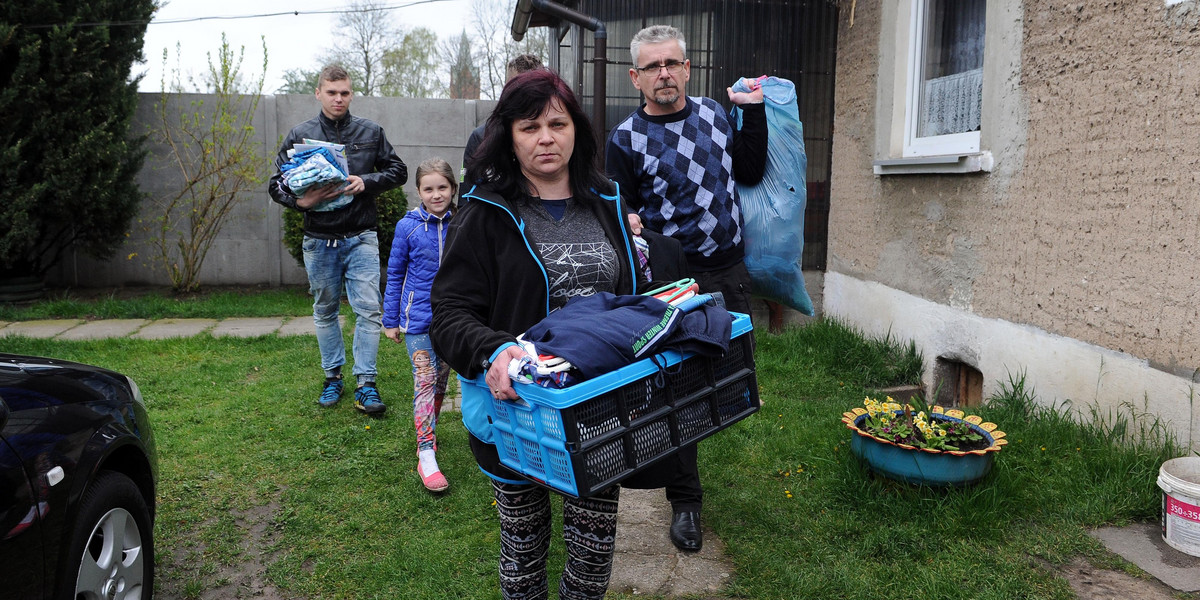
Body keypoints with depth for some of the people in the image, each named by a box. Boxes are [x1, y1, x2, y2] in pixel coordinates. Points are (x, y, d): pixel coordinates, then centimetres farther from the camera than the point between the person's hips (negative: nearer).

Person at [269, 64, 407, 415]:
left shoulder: (370, 132, 4)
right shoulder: (300, 135, 4)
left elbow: (398, 171, 8)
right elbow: (276, 183, 5)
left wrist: (367, 182, -11)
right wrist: (299, 201, -17)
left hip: (361, 237, -1)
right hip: (319, 239, 1)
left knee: (368, 309, -7)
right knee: (325, 311, 11)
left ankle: (365, 385, 0)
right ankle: (332, 377, 26)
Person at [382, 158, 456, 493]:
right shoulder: (408, 227, -5)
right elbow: (395, 275, 3)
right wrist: (390, 320, 4)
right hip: (419, 316, -2)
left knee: (441, 379, 15)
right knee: (424, 380, -7)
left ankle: (430, 431, 35)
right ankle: (426, 454, -5)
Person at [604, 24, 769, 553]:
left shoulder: (713, 112, 8)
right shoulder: (626, 139, -7)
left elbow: (750, 173, 10)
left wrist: (753, 112, 4)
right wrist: (626, 226, -26)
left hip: (730, 272, 5)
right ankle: (684, 503, 19)